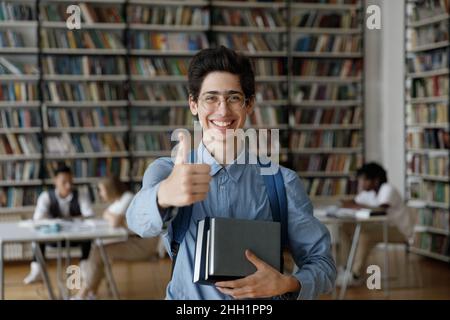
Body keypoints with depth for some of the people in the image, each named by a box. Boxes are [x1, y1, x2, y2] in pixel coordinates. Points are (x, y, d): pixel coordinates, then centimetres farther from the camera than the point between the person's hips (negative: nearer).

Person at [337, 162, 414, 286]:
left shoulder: (388, 189, -23)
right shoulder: (369, 191, 1)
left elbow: (381, 209, -37)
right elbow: (354, 202, 6)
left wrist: (357, 206, -30)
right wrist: (346, 203, -18)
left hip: (400, 230, -9)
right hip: (384, 225, 9)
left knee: (365, 235, -32)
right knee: (346, 228, -1)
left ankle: (356, 276, -20)